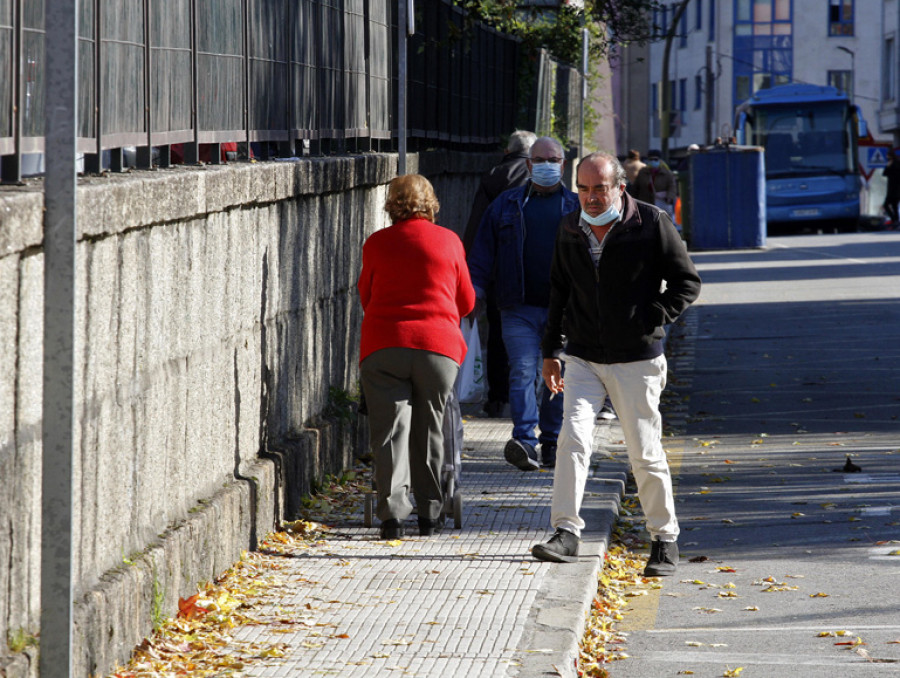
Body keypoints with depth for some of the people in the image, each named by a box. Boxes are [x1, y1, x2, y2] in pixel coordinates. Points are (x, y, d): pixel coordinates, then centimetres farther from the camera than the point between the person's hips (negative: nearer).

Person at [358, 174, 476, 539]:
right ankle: (428, 513, 15)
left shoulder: (376, 243, 6)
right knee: (428, 428, 12)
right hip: (438, 345, 1)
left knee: (390, 428, 0)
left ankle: (392, 511, -13)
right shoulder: (449, 241, 7)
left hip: (383, 345, -1)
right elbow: (466, 301, 16)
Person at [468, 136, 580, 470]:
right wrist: (473, 290, -1)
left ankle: (552, 444, 12)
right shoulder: (506, 205, 11)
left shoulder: (577, 207, 10)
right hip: (519, 308, 0)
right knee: (522, 371, -11)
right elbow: (482, 254, 11)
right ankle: (525, 442, -20)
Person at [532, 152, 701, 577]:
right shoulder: (570, 230, 6)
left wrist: (651, 320, -12)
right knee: (573, 437, -14)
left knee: (645, 453, 2)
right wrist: (551, 351, 16)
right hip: (582, 358, 3)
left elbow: (687, 282, -1)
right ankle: (566, 533, -12)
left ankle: (665, 539, 16)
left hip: (636, 360, -3)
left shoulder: (652, 224, -8)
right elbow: (559, 291, 18)